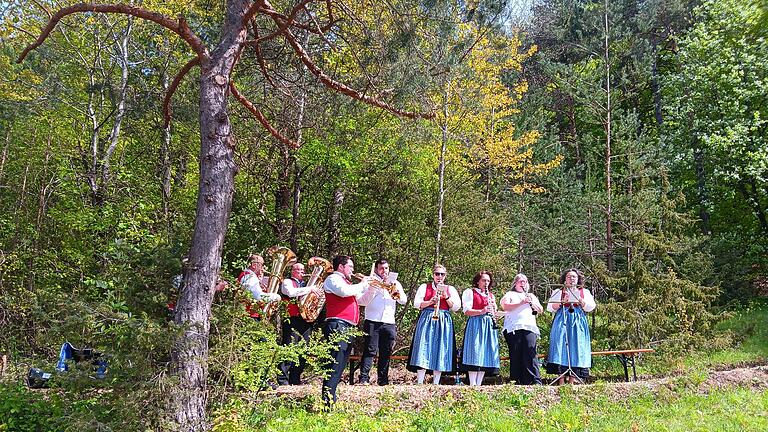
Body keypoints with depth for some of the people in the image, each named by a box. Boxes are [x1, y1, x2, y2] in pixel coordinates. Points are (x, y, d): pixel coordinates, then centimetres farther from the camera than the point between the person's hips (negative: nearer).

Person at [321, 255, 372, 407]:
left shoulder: (345, 281, 27)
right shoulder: (333, 278, -2)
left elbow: (361, 299, 34)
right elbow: (345, 291, -22)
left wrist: (368, 286, 22)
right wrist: (361, 284, -8)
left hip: (347, 327, 10)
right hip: (337, 325, -10)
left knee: (341, 362, 10)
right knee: (336, 362, -17)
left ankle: (331, 396, 14)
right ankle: (327, 399, -21)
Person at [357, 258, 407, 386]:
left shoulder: (395, 283, 18)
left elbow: (404, 301, 10)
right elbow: (362, 301, -1)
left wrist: (398, 293, -9)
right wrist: (372, 288, -11)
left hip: (389, 323, 4)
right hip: (372, 322, -3)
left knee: (386, 353, 5)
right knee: (370, 351, -9)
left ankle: (383, 380, 12)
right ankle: (363, 379, -9)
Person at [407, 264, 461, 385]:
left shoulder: (450, 289, 16)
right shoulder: (424, 287, 12)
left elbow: (456, 307, 6)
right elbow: (416, 303, 1)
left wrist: (446, 297, -8)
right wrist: (430, 302, -14)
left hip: (444, 321, 2)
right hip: (426, 320, -2)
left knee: (441, 350, -3)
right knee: (423, 349, -11)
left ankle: (435, 383, 1)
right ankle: (419, 382, -11)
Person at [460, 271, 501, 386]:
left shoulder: (491, 295, 22)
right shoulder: (470, 292, 5)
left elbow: (495, 313, 23)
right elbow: (467, 311, -6)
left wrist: (493, 308, 0)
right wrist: (482, 311, -20)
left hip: (489, 325, 6)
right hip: (476, 325, -6)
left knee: (485, 355, 1)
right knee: (475, 355, -12)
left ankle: (479, 384, 4)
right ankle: (472, 384, -12)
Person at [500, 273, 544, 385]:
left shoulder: (531, 296, 29)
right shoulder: (510, 294, 18)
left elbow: (540, 310, 21)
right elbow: (505, 306, -2)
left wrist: (532, 302, 3)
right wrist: (521, 303, -8)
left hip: (529, 327, 2)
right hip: (514, 327, -2)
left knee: (530, 353, -13)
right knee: (516, 354, -7)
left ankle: (535, 381, -18)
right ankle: (517, 381, -5)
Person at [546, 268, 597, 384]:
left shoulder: (585, 292, 18)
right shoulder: (558, 292, 15)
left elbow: (590, 307, 6)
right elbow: (550, 308, 6)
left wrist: (578, 298, -8)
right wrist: (562, 301, -8)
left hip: (578, 323, 1)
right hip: (562, 322, -1)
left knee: (576, 347, -7)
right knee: (560, 347, -12)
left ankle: (572, 381, -5)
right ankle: (561, 382, -12)